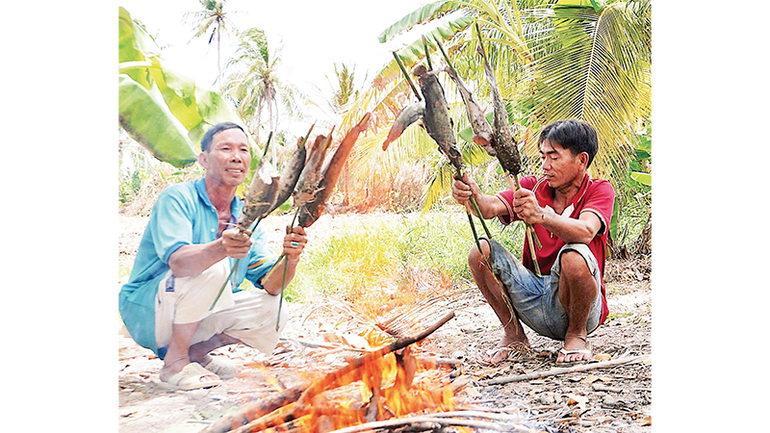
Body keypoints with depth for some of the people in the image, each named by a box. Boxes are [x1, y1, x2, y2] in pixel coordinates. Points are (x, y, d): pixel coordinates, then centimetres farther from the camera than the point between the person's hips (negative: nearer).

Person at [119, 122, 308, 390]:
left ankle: (196, 352, 6)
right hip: (144, 312, -6)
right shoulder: (177, 197, -15)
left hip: (200, 315, 6)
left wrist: (290, 259, -28)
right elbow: (178, 261, -34)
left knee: (272, 312, -13)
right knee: (213, 269, -31)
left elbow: (270, 285, -6)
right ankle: (175, 361, -14)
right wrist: (221, 248, -54)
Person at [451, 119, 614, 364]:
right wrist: (472, 196, -37)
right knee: (481, 251, -15)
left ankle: (577, 335, -6)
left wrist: (541, 216, -46)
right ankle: (514, 335, 2)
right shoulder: (533, 188, 5)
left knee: (573, 257, -35)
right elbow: (491, 207, -14)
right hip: (534, 302, 4)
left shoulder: (599, 190, -5)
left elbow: (585, 232, -29)